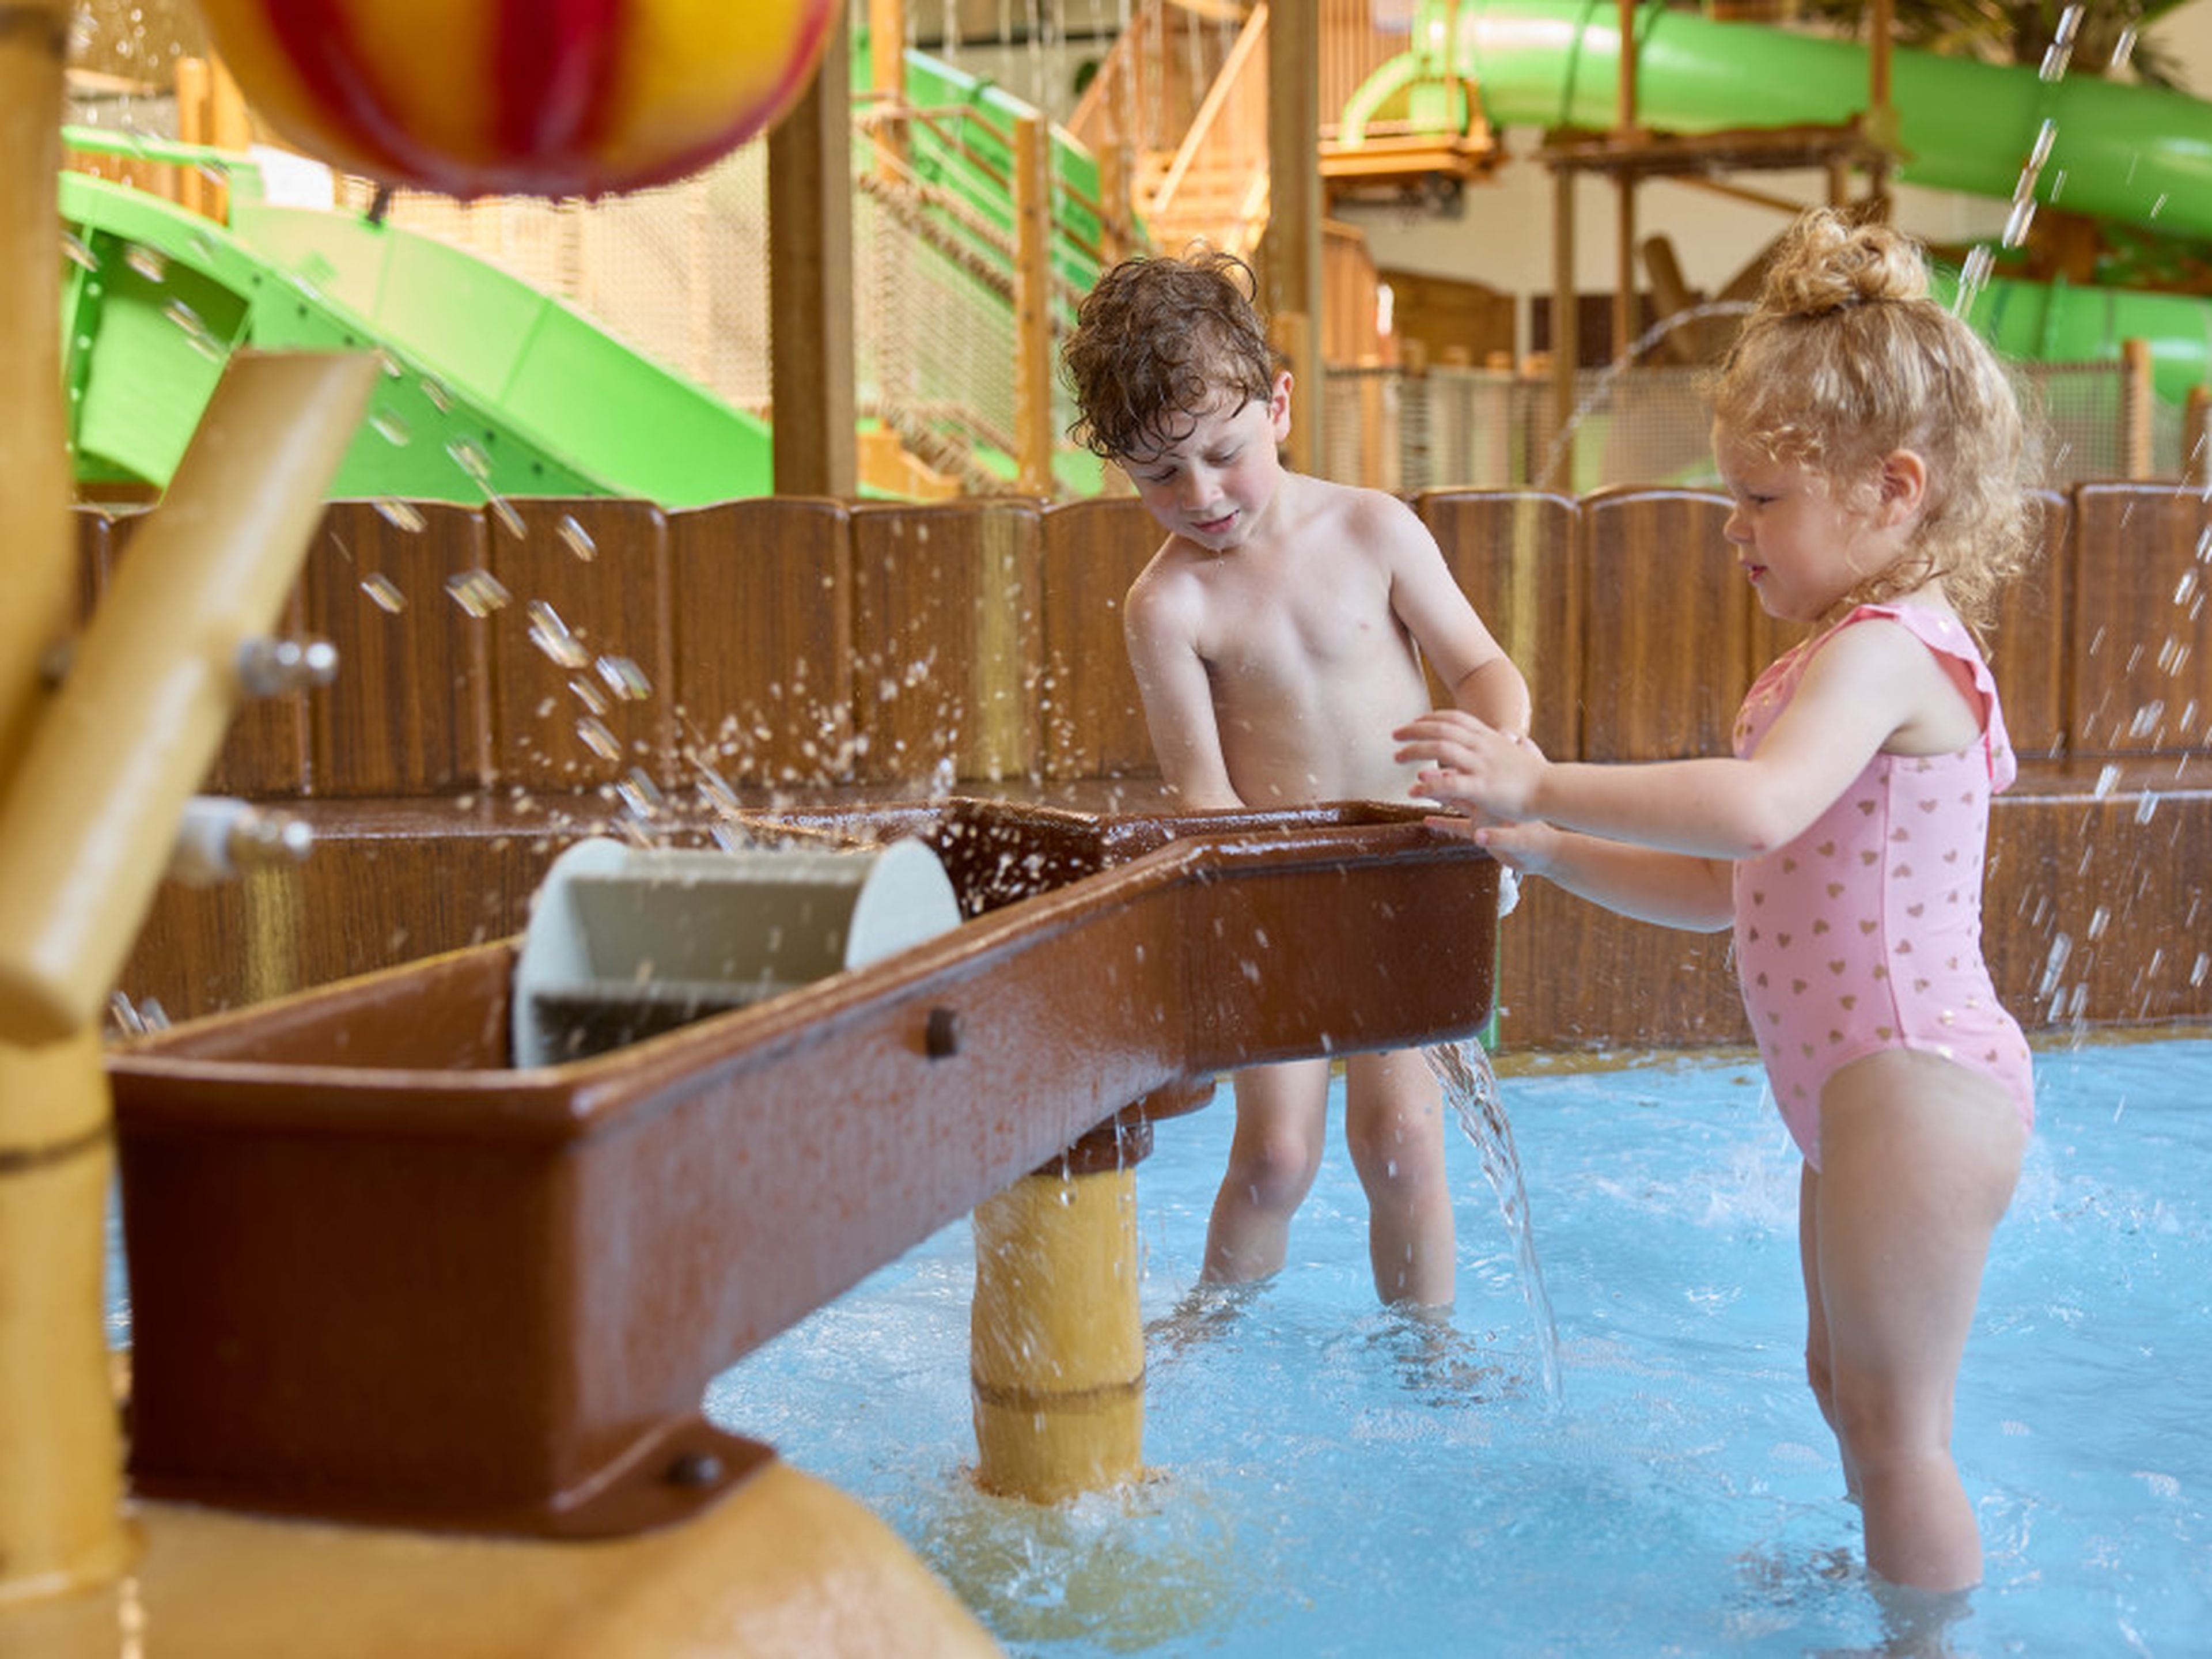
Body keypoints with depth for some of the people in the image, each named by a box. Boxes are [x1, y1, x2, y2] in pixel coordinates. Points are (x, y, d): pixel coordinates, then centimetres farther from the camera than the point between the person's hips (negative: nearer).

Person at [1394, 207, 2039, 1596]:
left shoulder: (1886, 650, -17)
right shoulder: (1839, 662, 17)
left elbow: (1757, 809, -37)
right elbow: (1727, 888, 18)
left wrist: (1543, 781, -33)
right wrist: (1549, 847, 9)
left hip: (1919, 1088, -11)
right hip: (1864, 1093, 11)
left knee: (1895, 1428, -1)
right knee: (1846, 1389, 23)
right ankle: (1898, 1588, 40)